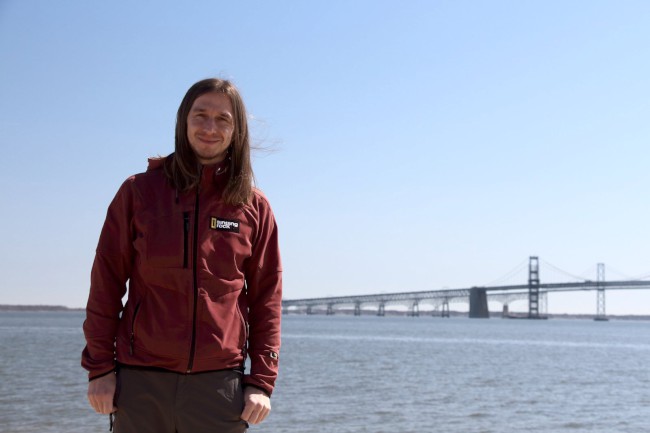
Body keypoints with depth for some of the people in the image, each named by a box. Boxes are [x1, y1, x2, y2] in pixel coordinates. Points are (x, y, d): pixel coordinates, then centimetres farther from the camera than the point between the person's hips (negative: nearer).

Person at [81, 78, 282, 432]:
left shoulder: (254, 208, 5)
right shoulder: (139, 192, 3)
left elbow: (266, 300, 6)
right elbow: (106, 284, 4)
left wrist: (262, 381, 1)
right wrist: (99, 368, 0)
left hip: (220, 385, 1)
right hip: (140, 383, 0)